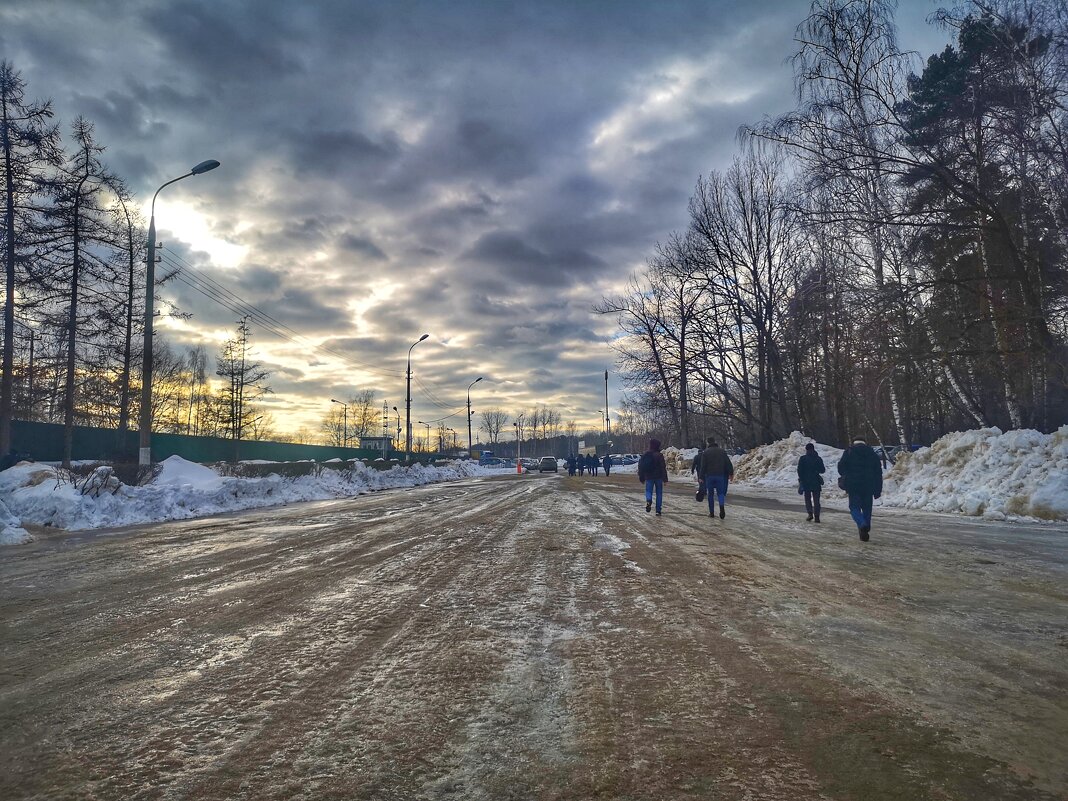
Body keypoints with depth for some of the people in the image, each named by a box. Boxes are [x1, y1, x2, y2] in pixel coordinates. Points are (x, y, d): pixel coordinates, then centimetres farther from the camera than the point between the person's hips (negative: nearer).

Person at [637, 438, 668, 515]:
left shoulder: (644, 455, 4)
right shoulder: (659, 455, -9)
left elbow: (640, 467, 9)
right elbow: (663, 468, -11)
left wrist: (641, 478, 17)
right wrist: (665, 478, -6)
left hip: (648, 477, 2)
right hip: (658, 477, -2)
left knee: (648, 491, 11)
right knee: (659, 493, 8)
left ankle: (648, 500, -23)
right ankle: (658, 511, 6)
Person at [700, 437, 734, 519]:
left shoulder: (706, 452, -1)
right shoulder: (722, 451, 6)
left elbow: (703, 466, -5)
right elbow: (728, 464, 4)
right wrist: (731, 473, 10)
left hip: (709, 476, -1)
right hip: (720, 476, 1)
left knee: (710, 494, 8)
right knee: (720, 493, 8)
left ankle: (711, 513, 8)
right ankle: (721, 507, -20)